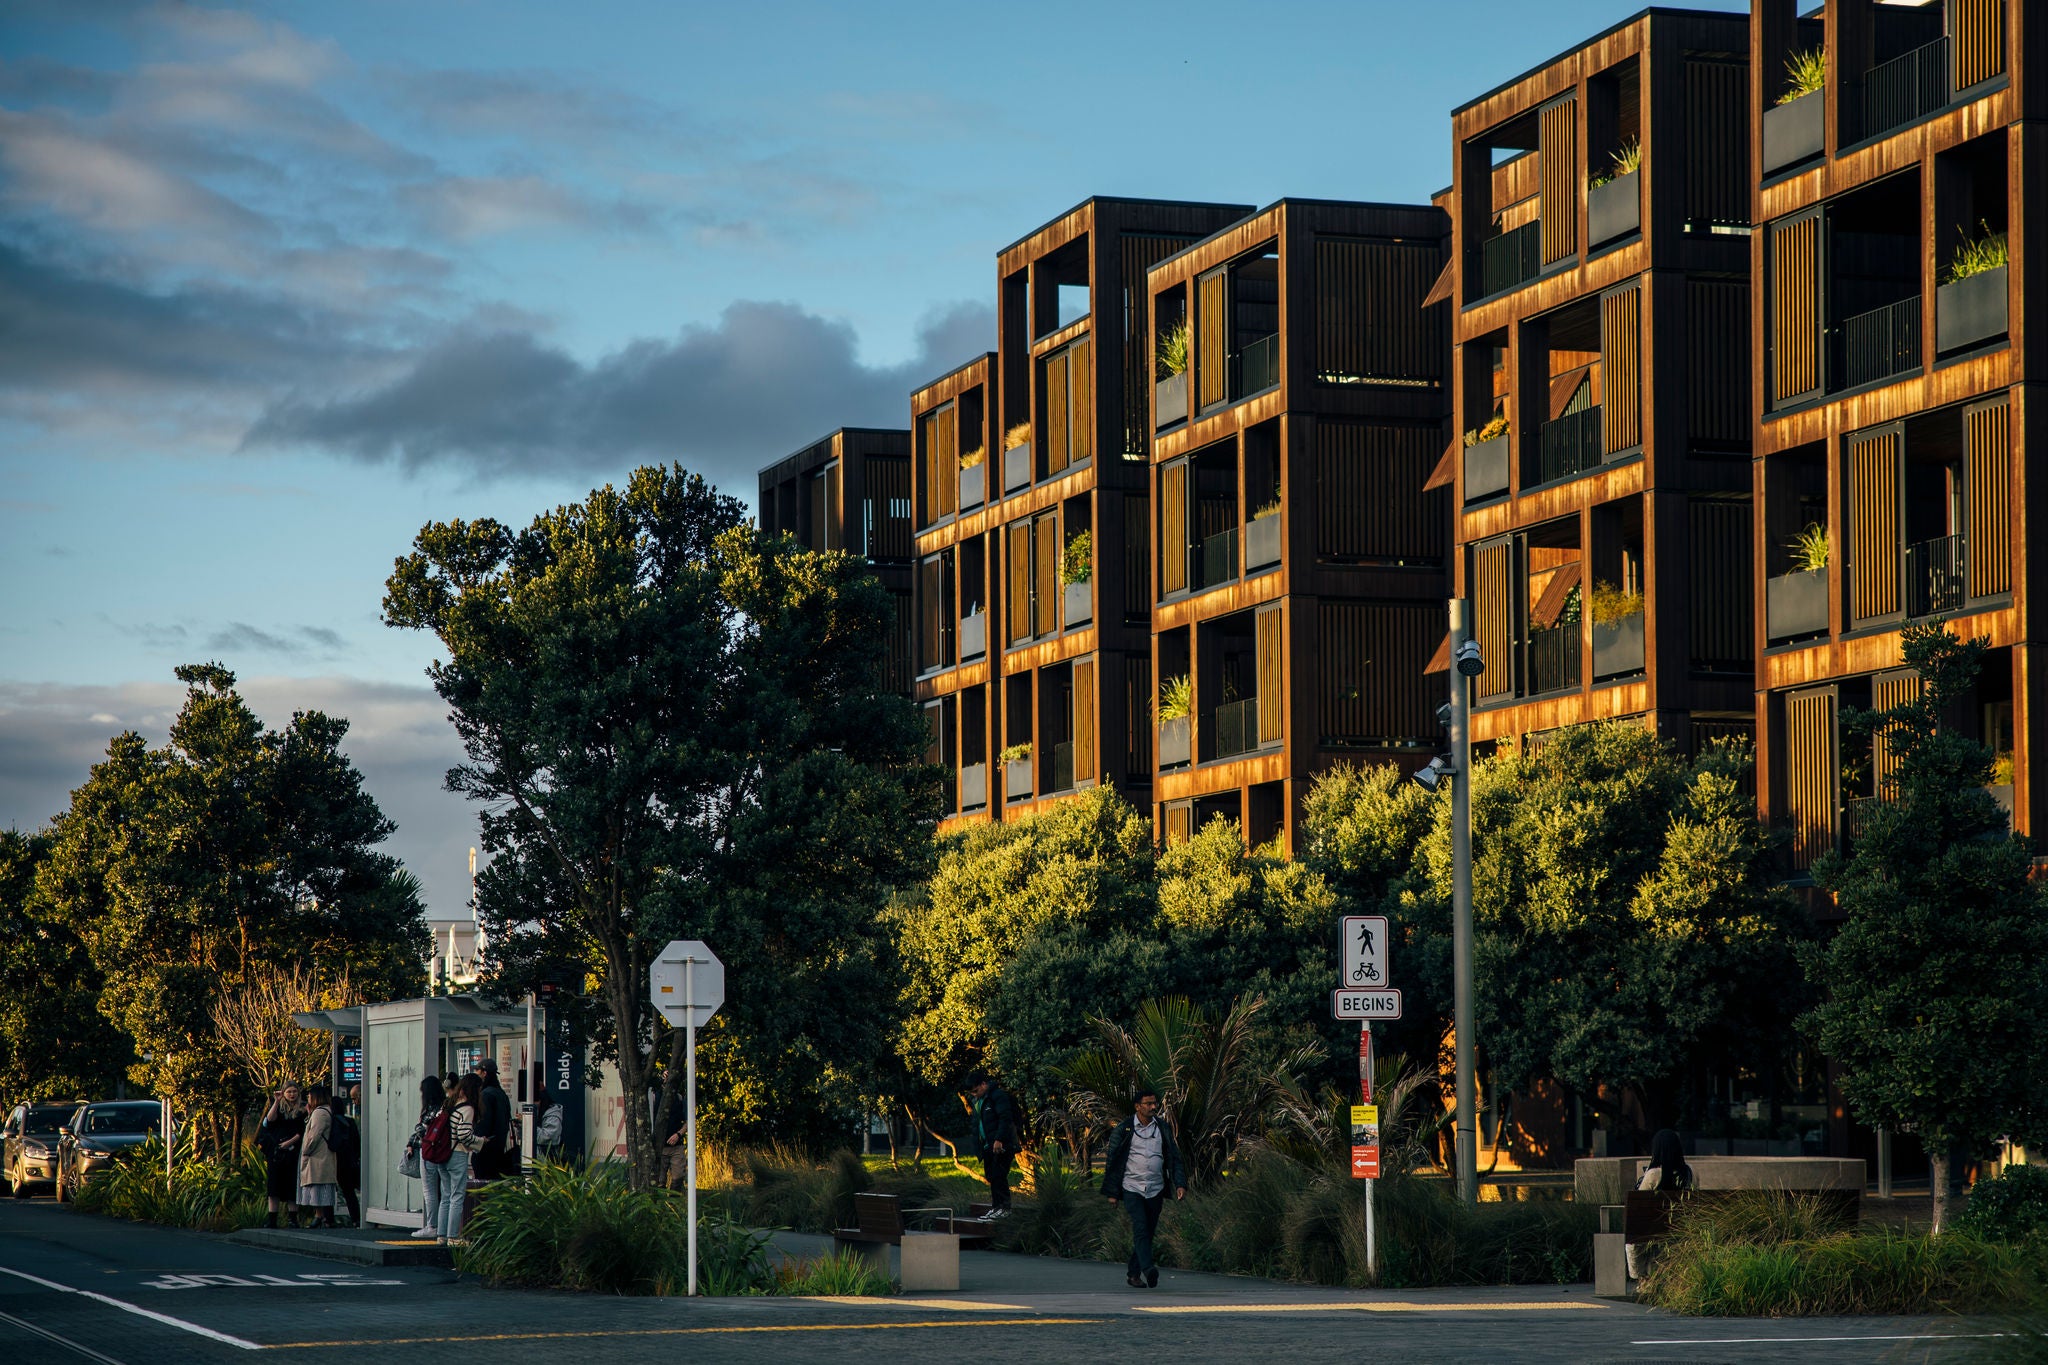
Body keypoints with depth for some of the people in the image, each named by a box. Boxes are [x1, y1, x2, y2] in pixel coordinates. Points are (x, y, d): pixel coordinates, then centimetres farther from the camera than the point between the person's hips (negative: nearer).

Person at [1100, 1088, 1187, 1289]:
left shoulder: (1163, 1128, 8)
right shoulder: (1124, 1129, -1)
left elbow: (1175, 1158, 10)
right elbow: (1112, 1160, 2)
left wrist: (1180, 1184, -4)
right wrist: (1112, 1193, 0)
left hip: (1155, 1190, 4)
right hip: (1132, 1188, -4)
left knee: (1147, 1233, 5)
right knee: (1140, 1228, -19)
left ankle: (1133, 1274, 16)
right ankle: (1148, 1269, -31)